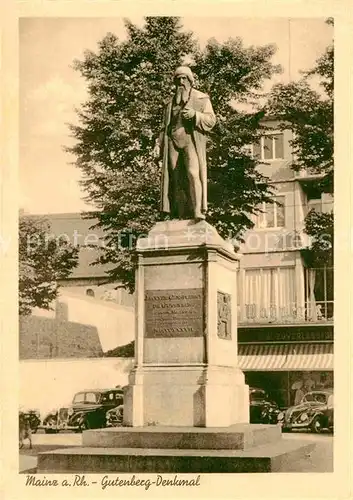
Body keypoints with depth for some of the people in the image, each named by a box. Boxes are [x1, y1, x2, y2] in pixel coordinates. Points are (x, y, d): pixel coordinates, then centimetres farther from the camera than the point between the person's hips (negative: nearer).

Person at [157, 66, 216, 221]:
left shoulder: (202, 98, 12)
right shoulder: (170, 103, 24)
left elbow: (211, 120, 2)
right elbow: (165, 126, 24)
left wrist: (195, 115, -16)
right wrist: (161, 148, 15)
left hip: (191, 141, -4)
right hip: (173, 142, 4)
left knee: (193, 173, -23)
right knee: (176, 178, -5)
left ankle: (198, 211, -30)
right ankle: (180, 215, -7)